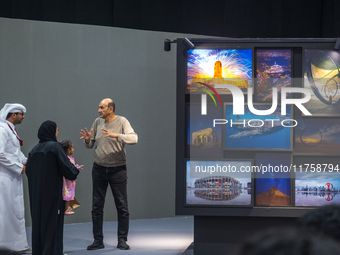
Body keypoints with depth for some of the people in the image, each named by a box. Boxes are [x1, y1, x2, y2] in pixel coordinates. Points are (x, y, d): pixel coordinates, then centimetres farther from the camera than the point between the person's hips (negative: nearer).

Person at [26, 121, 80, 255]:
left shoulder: (34, 149, 7)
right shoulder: (55, 147, -11)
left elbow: (28, 170, 10)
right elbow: (67, 167, -14)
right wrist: (75, 170, 7)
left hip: (37, 194, 6)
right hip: (52, 192, -6)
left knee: (38, 222, 11)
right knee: (52, 223, -1)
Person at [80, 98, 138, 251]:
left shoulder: (122, 122, -8)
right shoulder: (97, 122, 5)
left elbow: (134, 138, -24)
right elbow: (90, 146, 13)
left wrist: (115, 135, -36)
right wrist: (88, 140, -10)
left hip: (117, 169, -4)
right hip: (99, 168, 4)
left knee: (122, 206, 0)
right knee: (97, 206, 4)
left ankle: (122, 240, 9)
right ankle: (98, 240, 11)